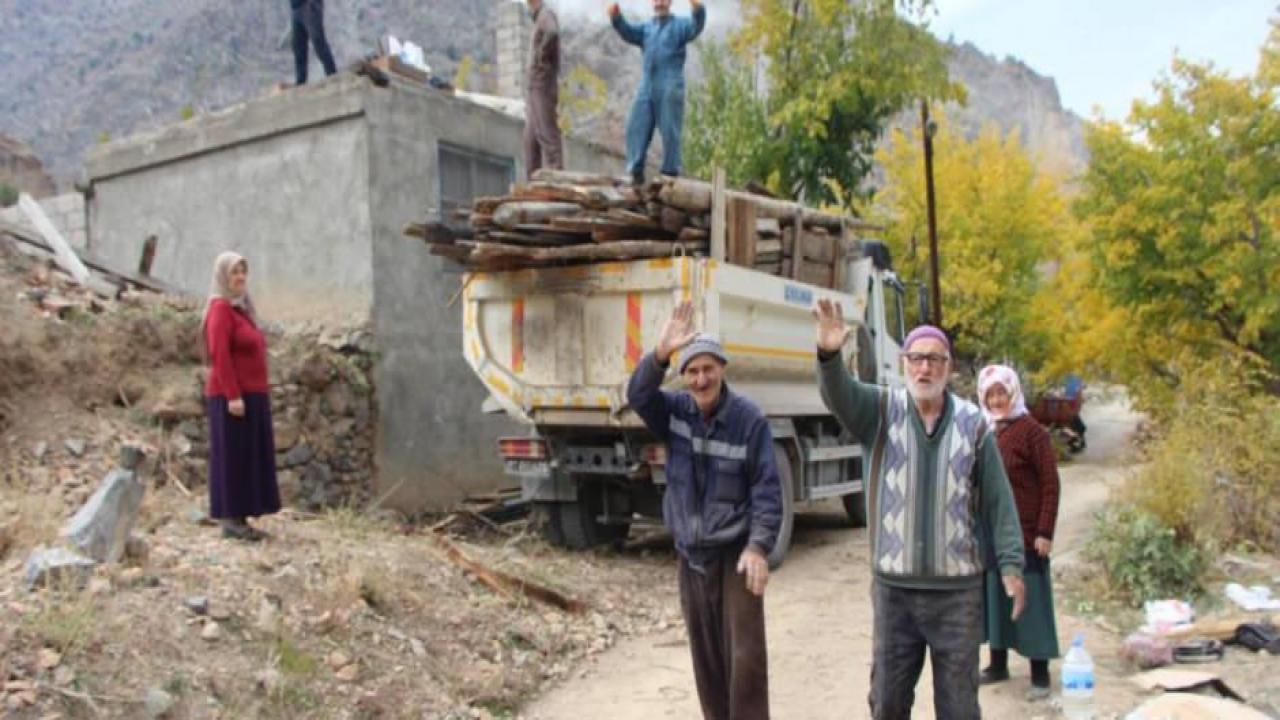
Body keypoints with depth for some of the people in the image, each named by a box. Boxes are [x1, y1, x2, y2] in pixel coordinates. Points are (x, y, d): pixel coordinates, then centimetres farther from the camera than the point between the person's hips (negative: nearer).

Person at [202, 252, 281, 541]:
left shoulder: (241, 308, 16)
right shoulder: (221, 308, -11)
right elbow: (220, 355, -19)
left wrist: (260, 395, 17)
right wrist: (233, 396, -23)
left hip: (251, 397, 9)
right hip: (232, 397, -9)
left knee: (249, 458, 10)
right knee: (232, 457, -4)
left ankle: (239, 519, 15)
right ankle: (230, 520, 3)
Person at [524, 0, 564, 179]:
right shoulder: (538, 17, 20)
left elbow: (552, 32, -30)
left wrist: (541, 56, -19)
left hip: (543, 87, -9)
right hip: (534, 87, 9)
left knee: (547, 133, -11)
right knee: (531, 137, 9)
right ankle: (534, 179, 11)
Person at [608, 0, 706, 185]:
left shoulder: (680, 25, 9)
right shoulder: (646, 28, 21)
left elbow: (696, 26, -12)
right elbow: (628, 32, 4)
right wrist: (616, 17, -16)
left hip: (670, 87, -4)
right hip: (647, 87, 5)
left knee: (670, 130, -5)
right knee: (637, 127, -2)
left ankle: (671, 172, -1)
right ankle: (636, 170, 1)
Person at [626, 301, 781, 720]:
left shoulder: (749, 419, -10)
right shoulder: (674, 411, 0)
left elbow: (767, 487, -9)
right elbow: (638, 395, -19)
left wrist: (758, 546, -18)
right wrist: (660, 354, -34)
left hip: (735, 555, -4)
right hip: (690, 555, 4)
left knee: (745, 657, -5)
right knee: (706, 657, 13)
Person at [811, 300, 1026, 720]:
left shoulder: (972, 423, 0)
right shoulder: (881, 410, -1)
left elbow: (998, 500, 3)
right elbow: (838, 394, -22)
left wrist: (1010, 563, -3)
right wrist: (829, 355, -43)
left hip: (957, 588, 0)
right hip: (893, 586, 0)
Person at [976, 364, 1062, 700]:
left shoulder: (1031, 431, -9)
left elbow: (1050, 483, -11)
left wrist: (1045, 532, -15)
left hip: (1025, 533, -6)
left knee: (1031, 600, 1)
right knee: (994, 596, 13)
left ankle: (1040, 674, 11)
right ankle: (998, 664, 26)